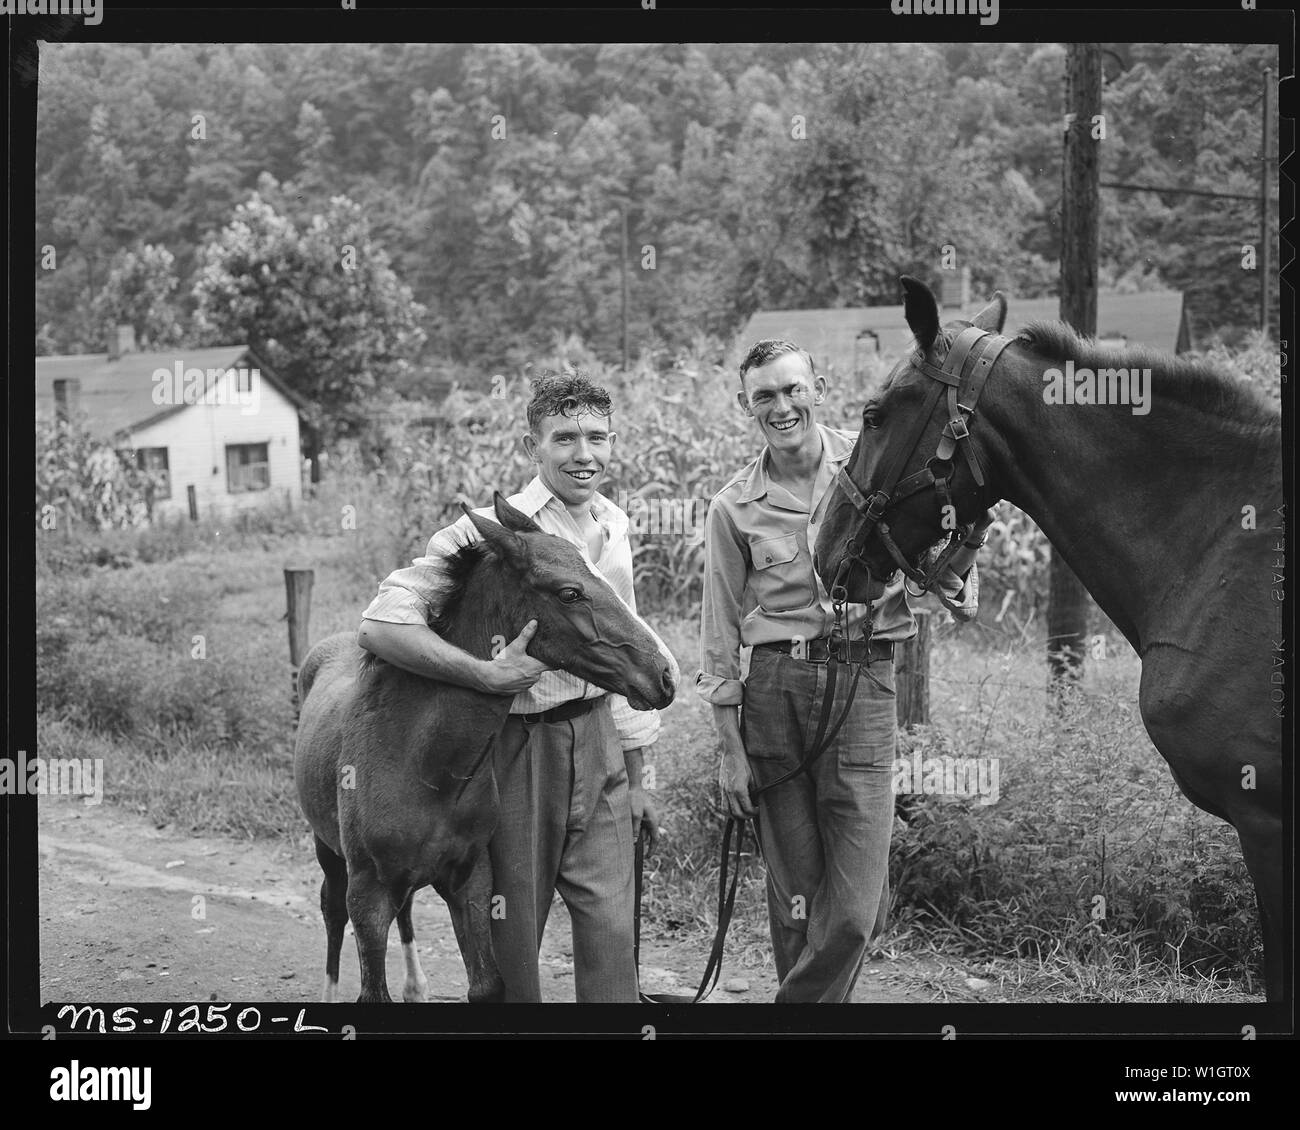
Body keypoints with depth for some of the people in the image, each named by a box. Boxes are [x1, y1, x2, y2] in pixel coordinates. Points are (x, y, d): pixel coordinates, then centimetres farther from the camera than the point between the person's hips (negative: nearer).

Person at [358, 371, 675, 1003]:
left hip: (598, 740, 5)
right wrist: (487, 675, -30)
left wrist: (633, 778, 18)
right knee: (511, 933, 6)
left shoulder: (614, 527, 8)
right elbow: (382, 626, -21)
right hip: (514, 745, -5)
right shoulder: (489, 532, -14)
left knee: (610, 927, 3)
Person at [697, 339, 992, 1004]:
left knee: (857, 908, -7)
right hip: (773, 692, 1)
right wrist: (728, 747, 4)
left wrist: (960, 549, -12)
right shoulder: (734, 507, 4)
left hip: (864, 683, 0)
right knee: (795, 897, 7)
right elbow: (721, 632, 7)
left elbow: (938, 568, 11)